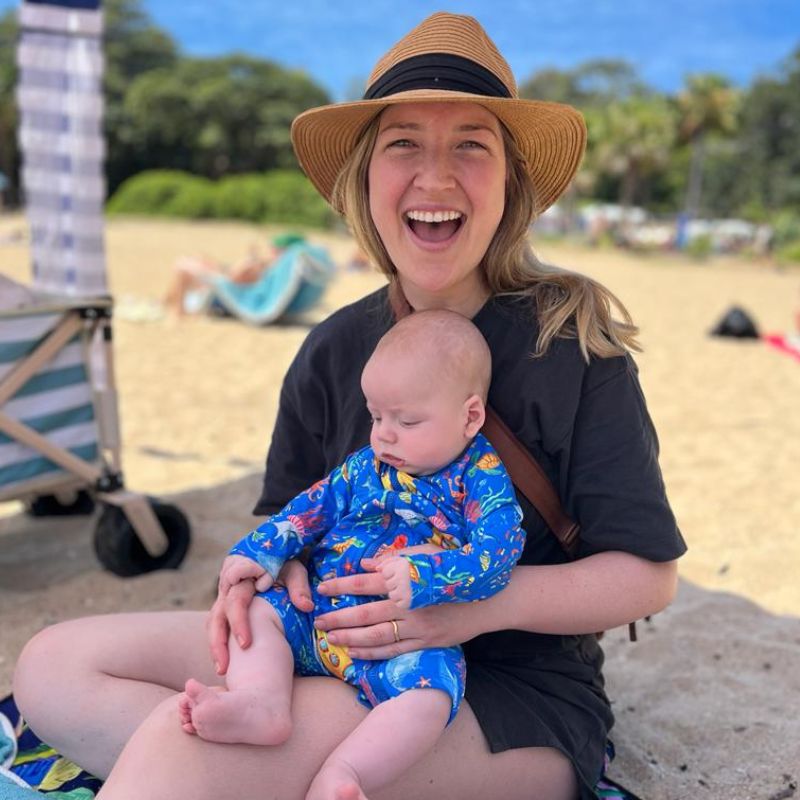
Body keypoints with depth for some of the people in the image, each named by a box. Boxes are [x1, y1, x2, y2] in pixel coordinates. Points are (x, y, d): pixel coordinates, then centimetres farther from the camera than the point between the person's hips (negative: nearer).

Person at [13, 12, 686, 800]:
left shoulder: (573, 342, -12)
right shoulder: (332, 352, 2)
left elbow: (648, 576, -9)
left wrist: (484, 599, -26)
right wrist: (270, 571, -12)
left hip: (517, 697, -6)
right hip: (344, 648, 7)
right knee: (55, 663, -8)